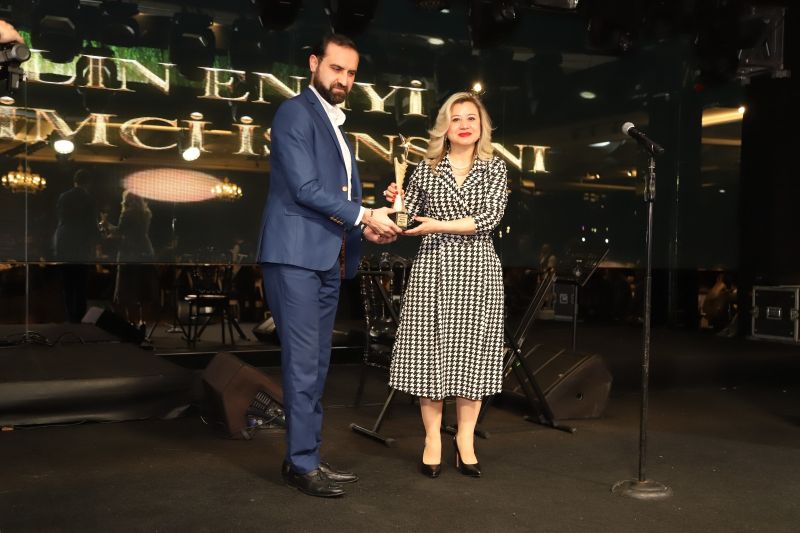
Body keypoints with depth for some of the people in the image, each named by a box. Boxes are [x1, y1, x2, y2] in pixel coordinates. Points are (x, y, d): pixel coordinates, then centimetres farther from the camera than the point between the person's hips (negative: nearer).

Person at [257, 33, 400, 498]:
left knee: (316, 364, 10)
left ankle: (308, 457, 18)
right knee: (303, 364, -5)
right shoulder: (295, 113, -6)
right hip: (296, 255, -9)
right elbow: (305, 188, -16)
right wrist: (364, 215, -11)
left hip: (328, 259, 9)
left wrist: (366, 227, 2)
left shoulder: (337, 124, 21)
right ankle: (303, 464, 3)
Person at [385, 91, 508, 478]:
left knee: (472, 352, 2)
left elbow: (490, 216, -8)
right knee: (430, 352, 0)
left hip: (478, 270, 0)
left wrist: (441, 225, -14)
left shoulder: (494, 168, 7)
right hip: (433, 269, 0)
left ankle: (465, 439, 14)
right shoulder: (426, 169, 9)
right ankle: (432, 440, 11)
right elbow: (409, 220, 13)